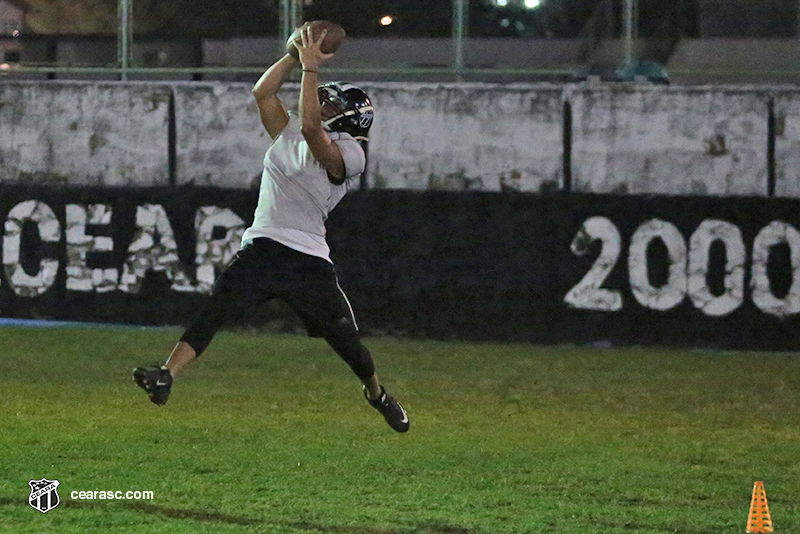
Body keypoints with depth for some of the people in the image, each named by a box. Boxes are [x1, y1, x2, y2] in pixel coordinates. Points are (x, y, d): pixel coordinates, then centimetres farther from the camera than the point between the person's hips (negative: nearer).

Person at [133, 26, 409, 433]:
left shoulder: (348, 155, -5)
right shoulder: (288, 133, 17)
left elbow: (311, 128, -21)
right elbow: (263, 92, 13)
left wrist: (310, 67, -16)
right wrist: (296, 55, 6)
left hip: (308, 260, -4)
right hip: (261, 247, 4)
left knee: (345, 339, 4)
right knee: (215, 311, -19)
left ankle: (376, 392, 34)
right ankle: (166, 376, -34)